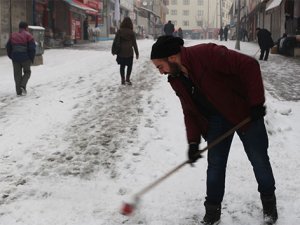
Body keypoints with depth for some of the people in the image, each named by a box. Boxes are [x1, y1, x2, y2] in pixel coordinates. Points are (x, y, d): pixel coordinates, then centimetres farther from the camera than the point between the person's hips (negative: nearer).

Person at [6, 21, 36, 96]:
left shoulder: (13, 35, 10)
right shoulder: (28, 36, -4)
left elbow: (8, 47, 12)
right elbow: (32, 48, -10)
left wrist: (11, 56, 21)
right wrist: (32, 59, 0)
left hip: (15, 58, 4)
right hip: (25, 58, -4)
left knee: (17, 74, 9)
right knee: (27, 72, 15)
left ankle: (18, 91, 7)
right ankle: (23, 86, -5)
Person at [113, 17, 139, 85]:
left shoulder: (119, 31, 0)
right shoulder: (131, 32, -6)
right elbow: (134, 43, -3)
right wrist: (137, 53, 4)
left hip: (121, 52, 2)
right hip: (129, 52, -2)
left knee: (122, 66, 12)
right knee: (129, 65, 10)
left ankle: (123, 80, 14)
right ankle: (127, 79, -1)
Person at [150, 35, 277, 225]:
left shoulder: (208, 54, -29)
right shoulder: (176, 80, -3)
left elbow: (249, 66, -30)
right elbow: (190, 112, 5)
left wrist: (256, 102, -28)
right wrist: (193, 142, -6)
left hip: (245, 111, -5)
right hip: (215, 119, 6)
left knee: (259, 159, 8)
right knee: (215, 164, 3)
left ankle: (269, 201, 31)